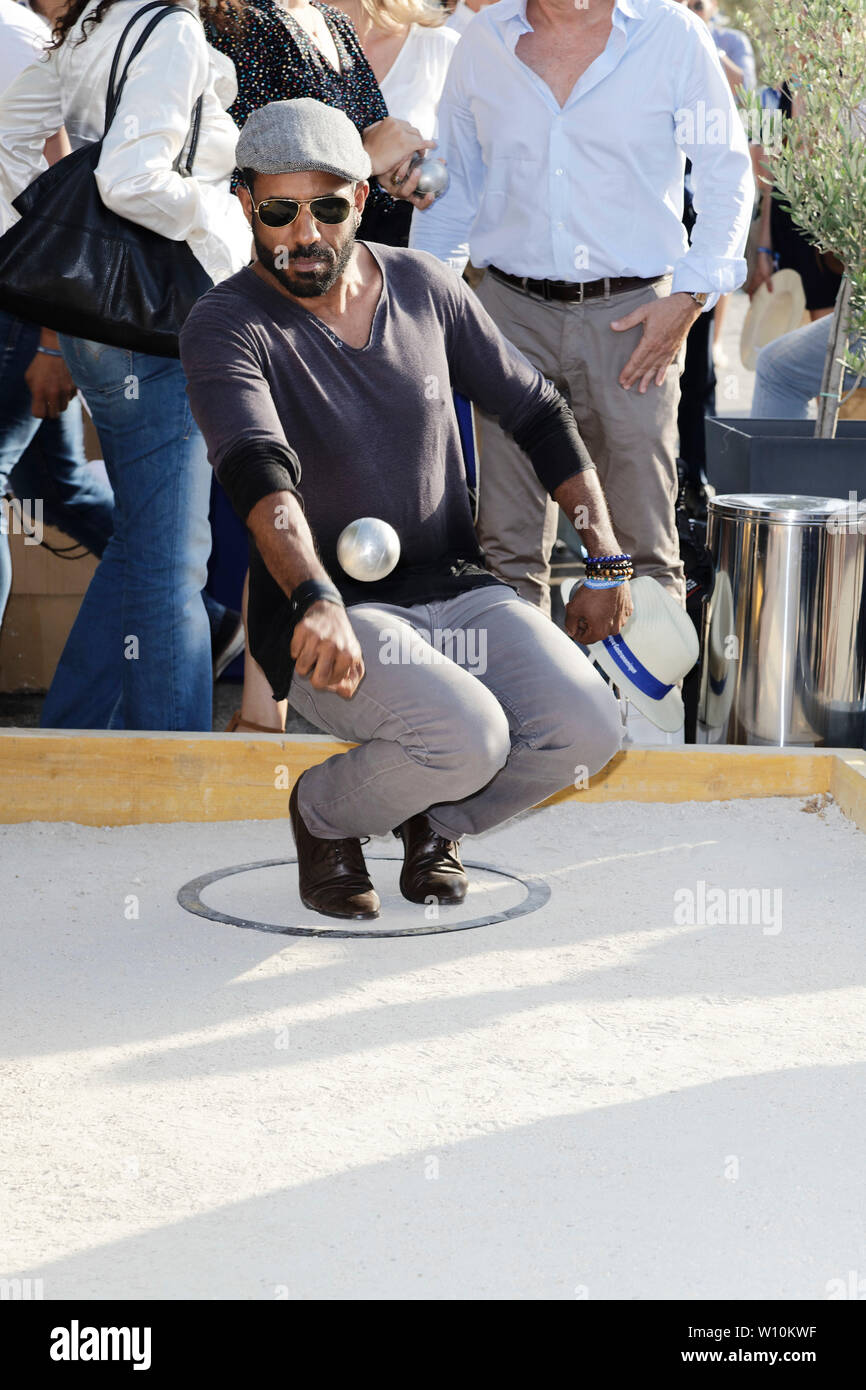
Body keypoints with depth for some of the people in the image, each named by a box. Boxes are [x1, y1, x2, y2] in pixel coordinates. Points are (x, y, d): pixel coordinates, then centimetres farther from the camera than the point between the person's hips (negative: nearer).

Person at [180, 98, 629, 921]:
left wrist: (606, 560, 7)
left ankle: (435, 819, 14)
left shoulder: (423, 286, 6)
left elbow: (537, 414, 14)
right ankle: (325, 815, 3)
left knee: (586, 730, -18)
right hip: (325, 614, -5)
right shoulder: (225, 327, -10)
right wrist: (315, 602, -46)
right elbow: (259, 473, -29)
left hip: (456, 589, 5)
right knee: (467, 737, -31)